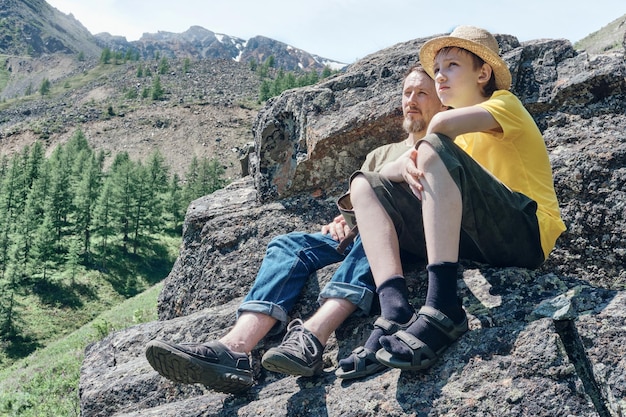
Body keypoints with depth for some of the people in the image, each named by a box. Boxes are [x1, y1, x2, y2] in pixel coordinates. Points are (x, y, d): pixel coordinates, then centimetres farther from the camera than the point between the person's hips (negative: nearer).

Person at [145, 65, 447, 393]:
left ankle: (310, 338, -54)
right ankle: (234, 348, -42)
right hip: (358, 239, 5)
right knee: (289, 244, -21)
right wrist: (342, 222, -1)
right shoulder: (379, 155, 33)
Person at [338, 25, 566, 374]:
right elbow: (385, 169, 11)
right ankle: (395, 312, -26)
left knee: (435, 148, -27)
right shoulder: (461, 134, 27)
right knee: (365, 185, -1)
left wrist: (421, 157, 0)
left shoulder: (505, 102, 7)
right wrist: (405, 166, -12)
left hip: (525, 233, -7)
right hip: (474, 240, 7)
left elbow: (443, 122, -19)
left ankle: (443, 309, -39)